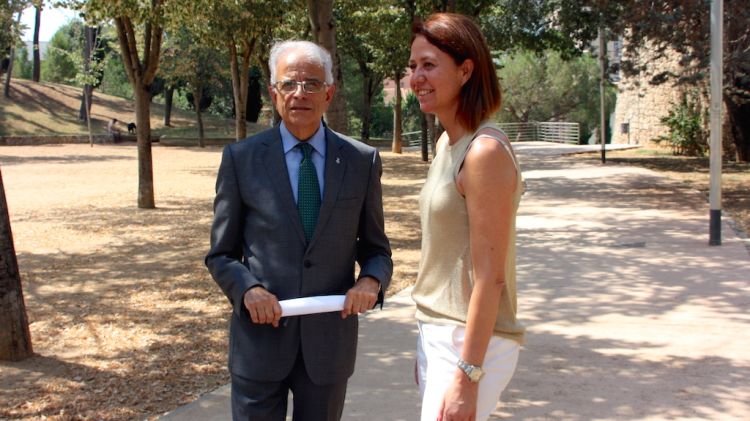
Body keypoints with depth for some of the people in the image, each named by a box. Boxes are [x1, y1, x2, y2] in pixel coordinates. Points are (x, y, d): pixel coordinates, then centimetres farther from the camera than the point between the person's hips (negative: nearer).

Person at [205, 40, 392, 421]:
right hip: (260, 338, -1)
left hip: (329, 342, 1)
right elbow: (221, 254, 3)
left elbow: (375, 247, 8)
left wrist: (371, 280, -14)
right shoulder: (241, 159, -2)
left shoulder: (362, 161, 1)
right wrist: (247, 290, -17)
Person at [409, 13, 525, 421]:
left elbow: (489, 276, -21)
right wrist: (428, 348, 17)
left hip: (471, 342, -8)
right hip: (438, 334, 9)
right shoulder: (446, 143, 8)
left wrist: (467, 375, -20)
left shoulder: (484, 151, -19)